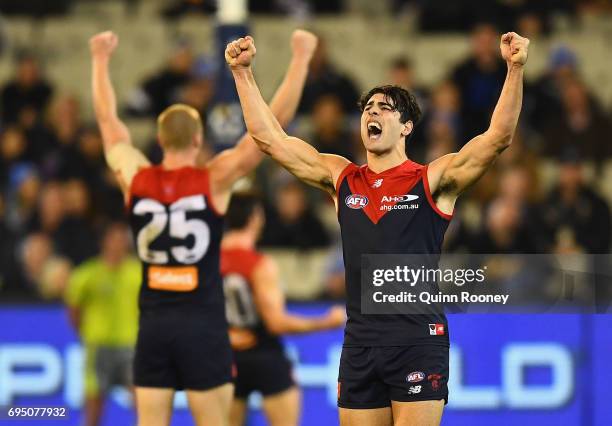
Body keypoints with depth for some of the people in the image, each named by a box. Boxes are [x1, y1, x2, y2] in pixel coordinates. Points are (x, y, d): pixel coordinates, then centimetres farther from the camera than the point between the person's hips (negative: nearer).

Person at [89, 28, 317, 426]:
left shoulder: (136, 179, 0)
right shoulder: (215, 180, -8)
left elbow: (108, 120, 16)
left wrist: (101, 59, 30)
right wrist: (301, 56, 0)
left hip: (153, 326, 3)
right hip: (202, 325, -3)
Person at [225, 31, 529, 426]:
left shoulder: (433, 180, -1)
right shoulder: (341, 178, 11)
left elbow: (498, 136, -11)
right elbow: (269, 137, 13)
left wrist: (515, 69, -21)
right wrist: (243, 71, 9)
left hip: (419, 341, -4)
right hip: (360, 344, 4)